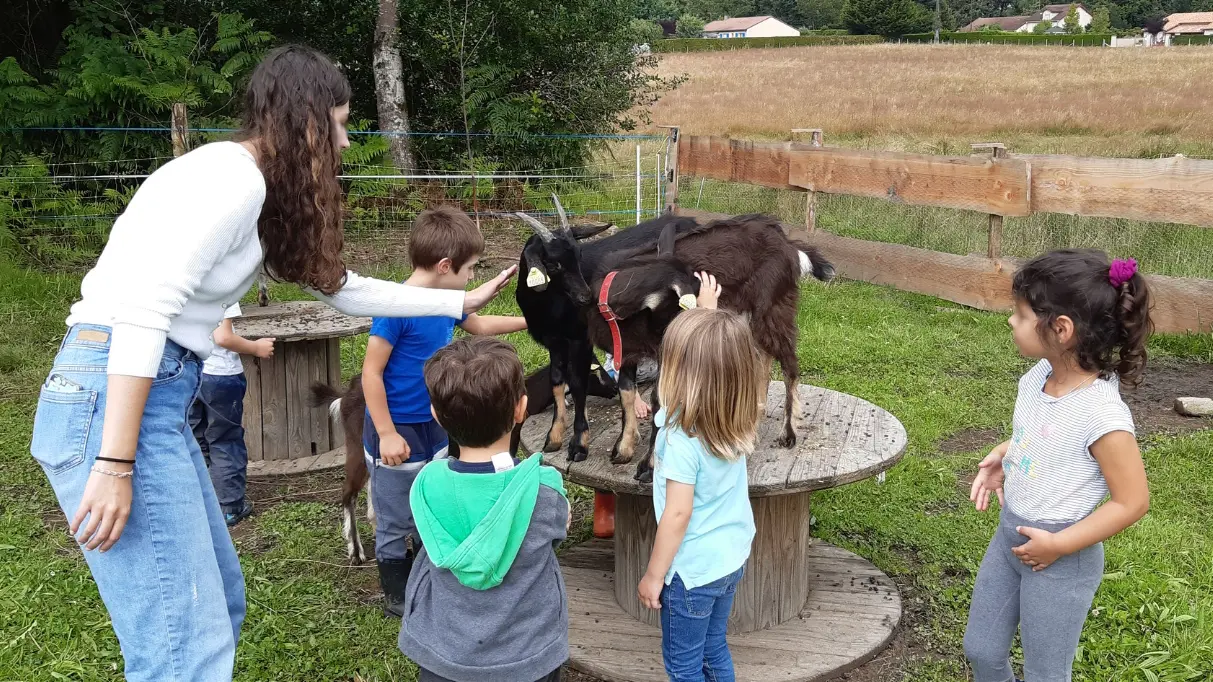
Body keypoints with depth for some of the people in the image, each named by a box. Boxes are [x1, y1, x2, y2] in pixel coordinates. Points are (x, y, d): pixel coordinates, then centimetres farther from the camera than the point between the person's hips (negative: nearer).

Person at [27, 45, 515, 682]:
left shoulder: (255, 192, 17)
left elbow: (341, 287, 26)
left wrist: (460, 301, 31)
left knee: (218, 606, 18)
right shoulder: (230, 178, -13)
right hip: (111, 399, -10)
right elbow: (142, 312, -21)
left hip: (156, 394, 10)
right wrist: (116, 465, -22)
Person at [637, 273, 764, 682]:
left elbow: (678, 514, -24)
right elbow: (715, 347, 13)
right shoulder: (734, 417, -6)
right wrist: (708, 308, 26)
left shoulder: (683, 438, -27)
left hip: (693, 570, -7)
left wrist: (653, 575, -14)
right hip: (732, 557, 7)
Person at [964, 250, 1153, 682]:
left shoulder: (1102, 414, -27)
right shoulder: (1038, 377, -5)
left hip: (1059, 557, -7)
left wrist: (1059, 545, -20)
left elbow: (1132, 502, -20)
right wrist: (1002, 456, -1)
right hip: (1008, 535, 7)